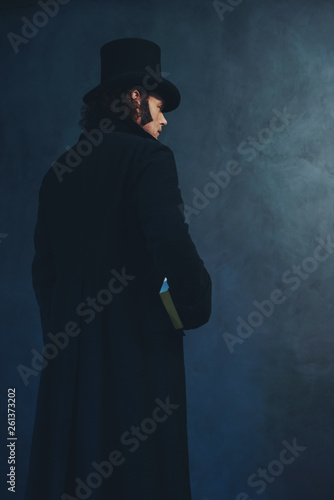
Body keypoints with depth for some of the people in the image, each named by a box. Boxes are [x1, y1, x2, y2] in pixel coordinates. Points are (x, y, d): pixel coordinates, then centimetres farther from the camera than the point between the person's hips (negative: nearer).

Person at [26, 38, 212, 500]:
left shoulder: (59, 171, 12)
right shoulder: (148, 157, -8)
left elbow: (43, 266, 13)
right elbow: (172, 245, -21)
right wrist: (195, 307, -6)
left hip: (68, 353, 7)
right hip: (137, 345, -7)